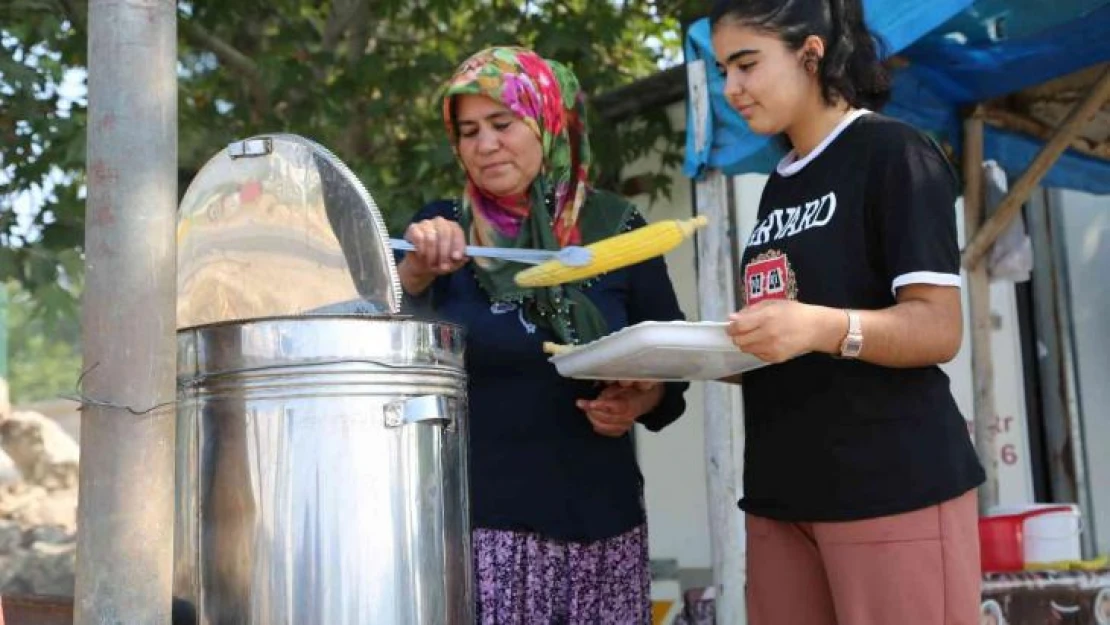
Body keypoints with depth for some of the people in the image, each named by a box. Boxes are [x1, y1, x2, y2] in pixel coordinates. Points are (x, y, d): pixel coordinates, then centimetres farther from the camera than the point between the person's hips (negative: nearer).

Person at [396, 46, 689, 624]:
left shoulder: (616, 228, 3)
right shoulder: (441, 230, 2)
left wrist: (642, 401, -11)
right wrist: (415, 273, -26)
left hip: (598, 520, 1)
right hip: (475, 521, -1)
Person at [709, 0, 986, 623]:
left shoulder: (894, 153, -6)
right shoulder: (780, 185, 18)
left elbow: (938, 328, -15)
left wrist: (821, 327, -31)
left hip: (893, 487, -7)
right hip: (783, 490, 8)